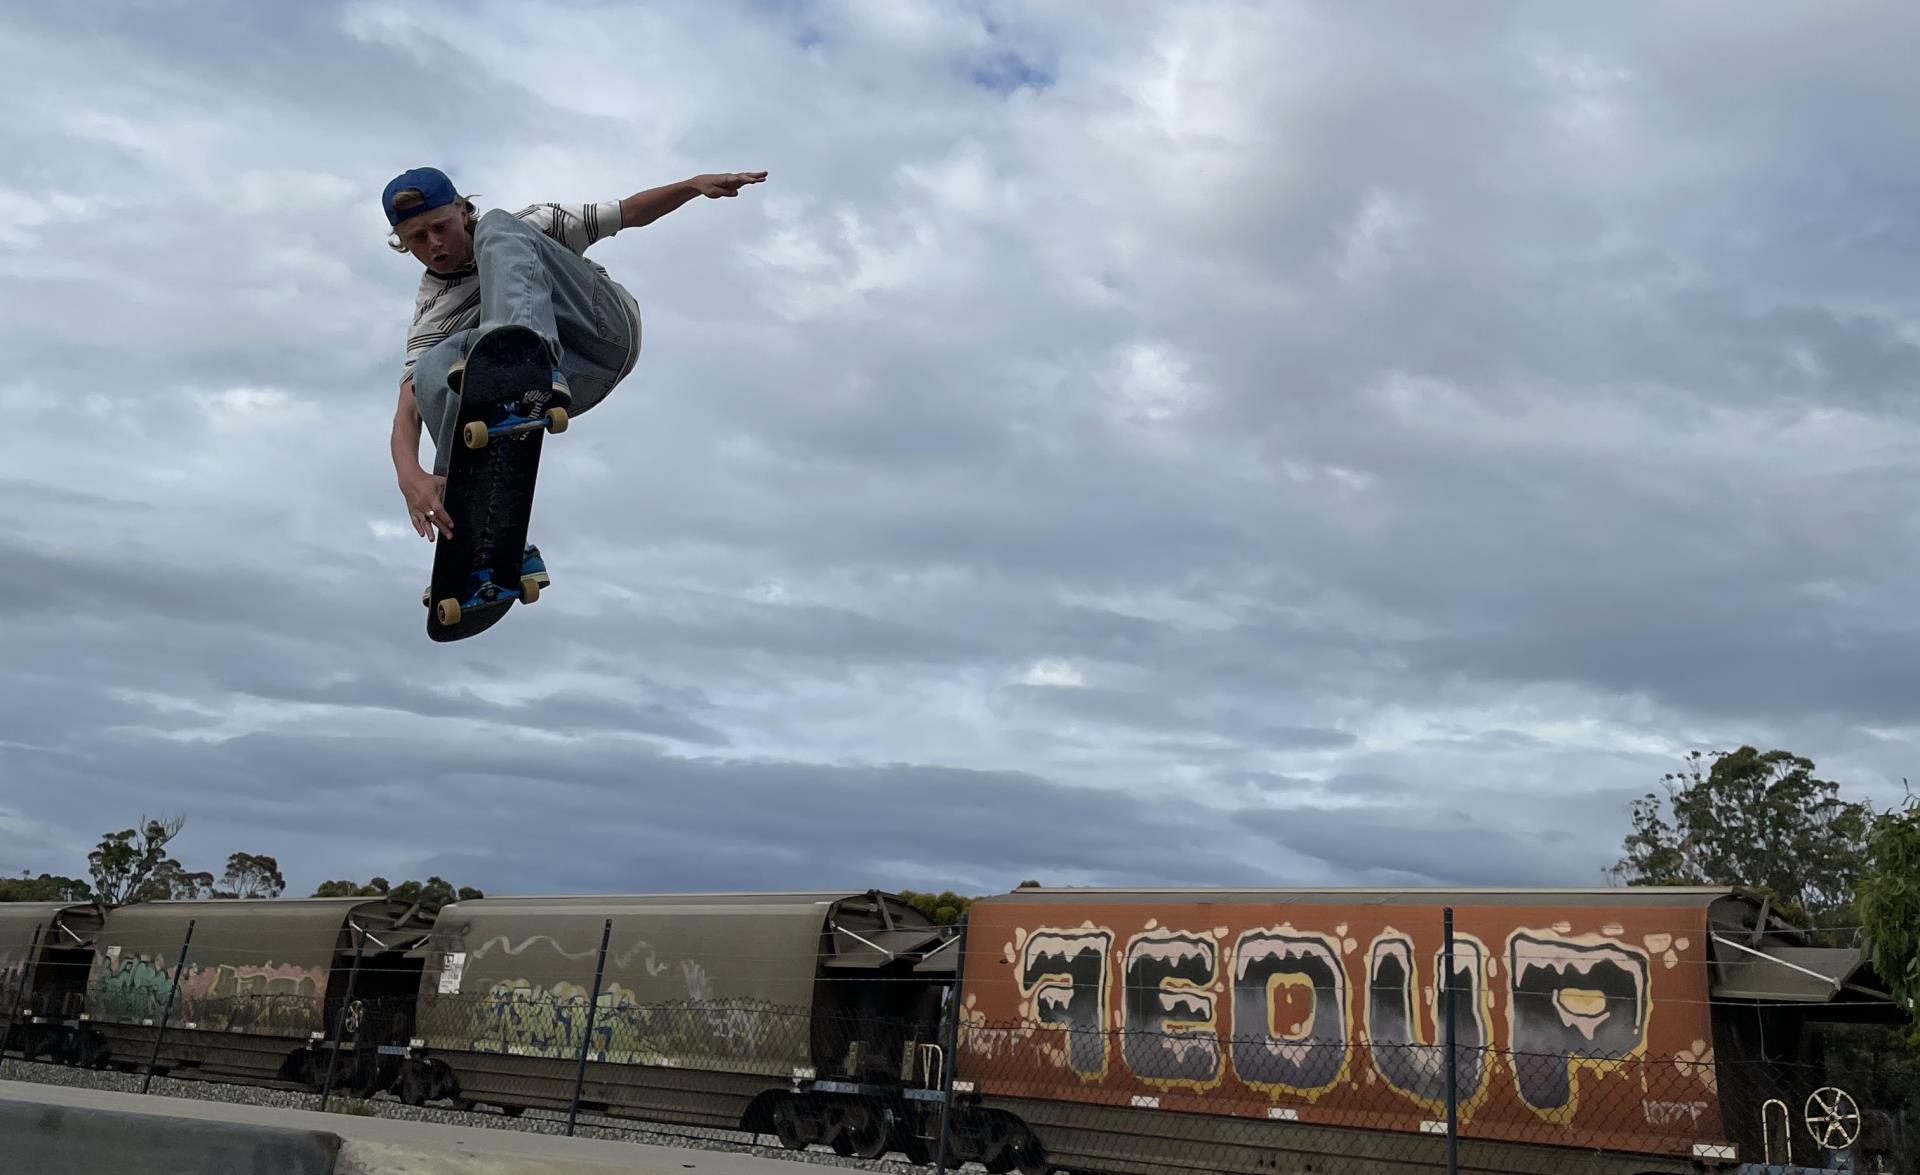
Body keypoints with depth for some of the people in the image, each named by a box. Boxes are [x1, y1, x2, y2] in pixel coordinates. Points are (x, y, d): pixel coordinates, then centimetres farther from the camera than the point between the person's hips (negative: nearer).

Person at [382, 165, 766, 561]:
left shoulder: (522, 228, 9)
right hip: (565, 388, 2)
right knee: (433, 371, -25)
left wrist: (696, 184, -4)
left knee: (497, 228, -15)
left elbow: (628, 213, 12)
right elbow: (408, 410, -6)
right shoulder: (428, 315, 7)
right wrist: (410, 476, -27)